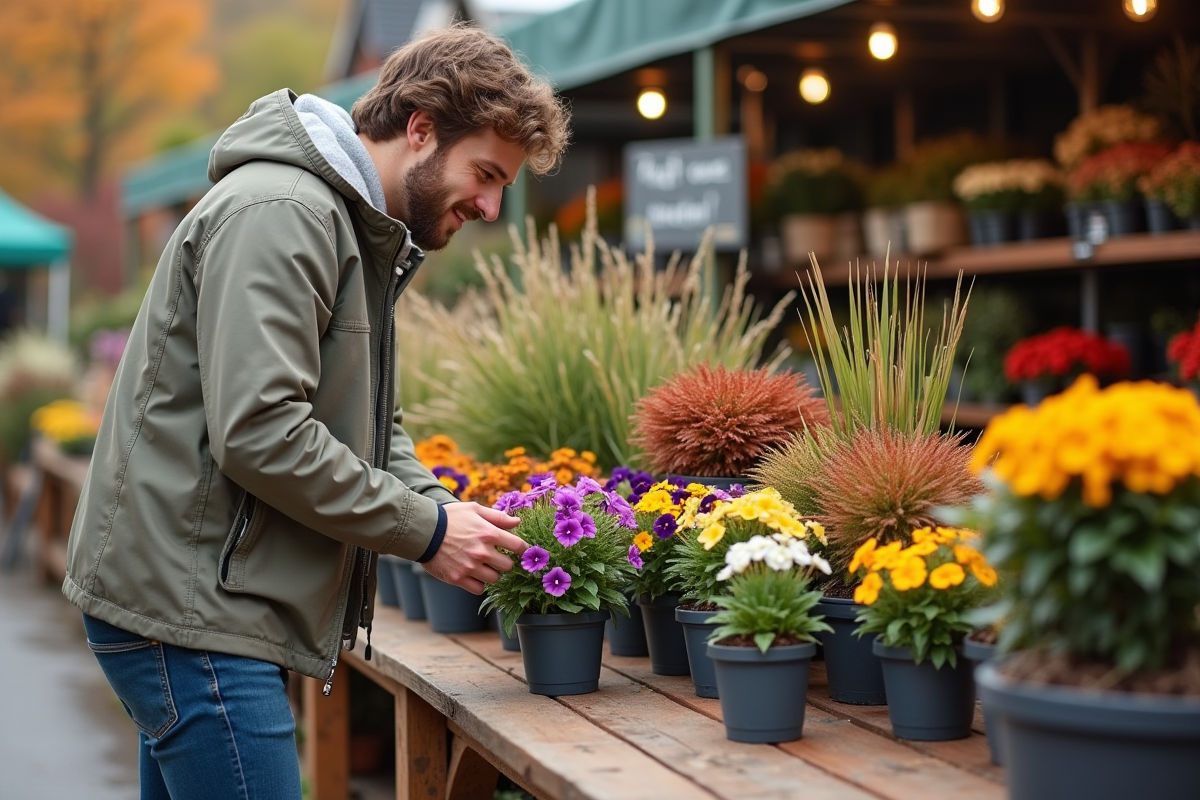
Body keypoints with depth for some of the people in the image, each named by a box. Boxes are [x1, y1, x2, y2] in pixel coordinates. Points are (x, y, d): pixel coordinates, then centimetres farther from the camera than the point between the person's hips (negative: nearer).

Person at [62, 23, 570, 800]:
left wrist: (453, 515, 1)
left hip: (203, 602, 11)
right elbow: (258, 432, -25)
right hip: (187, 605, -10)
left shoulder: (363, 235, 18)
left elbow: (372, 430, 20)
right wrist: (427, 531, -17)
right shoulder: (280, 212, -16)